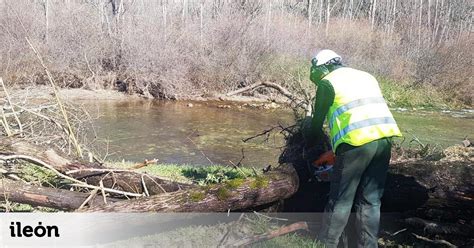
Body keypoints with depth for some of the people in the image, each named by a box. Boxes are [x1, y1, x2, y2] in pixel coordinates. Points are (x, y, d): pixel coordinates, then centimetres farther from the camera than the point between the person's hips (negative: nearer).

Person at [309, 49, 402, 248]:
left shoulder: (327, 83, 5)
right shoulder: (366, 77, 25)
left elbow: (318, 121, 8)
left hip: (356, 143, -6)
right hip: (384, 139, 6)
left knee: (340, 201, 5)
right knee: (371, 201, 15)